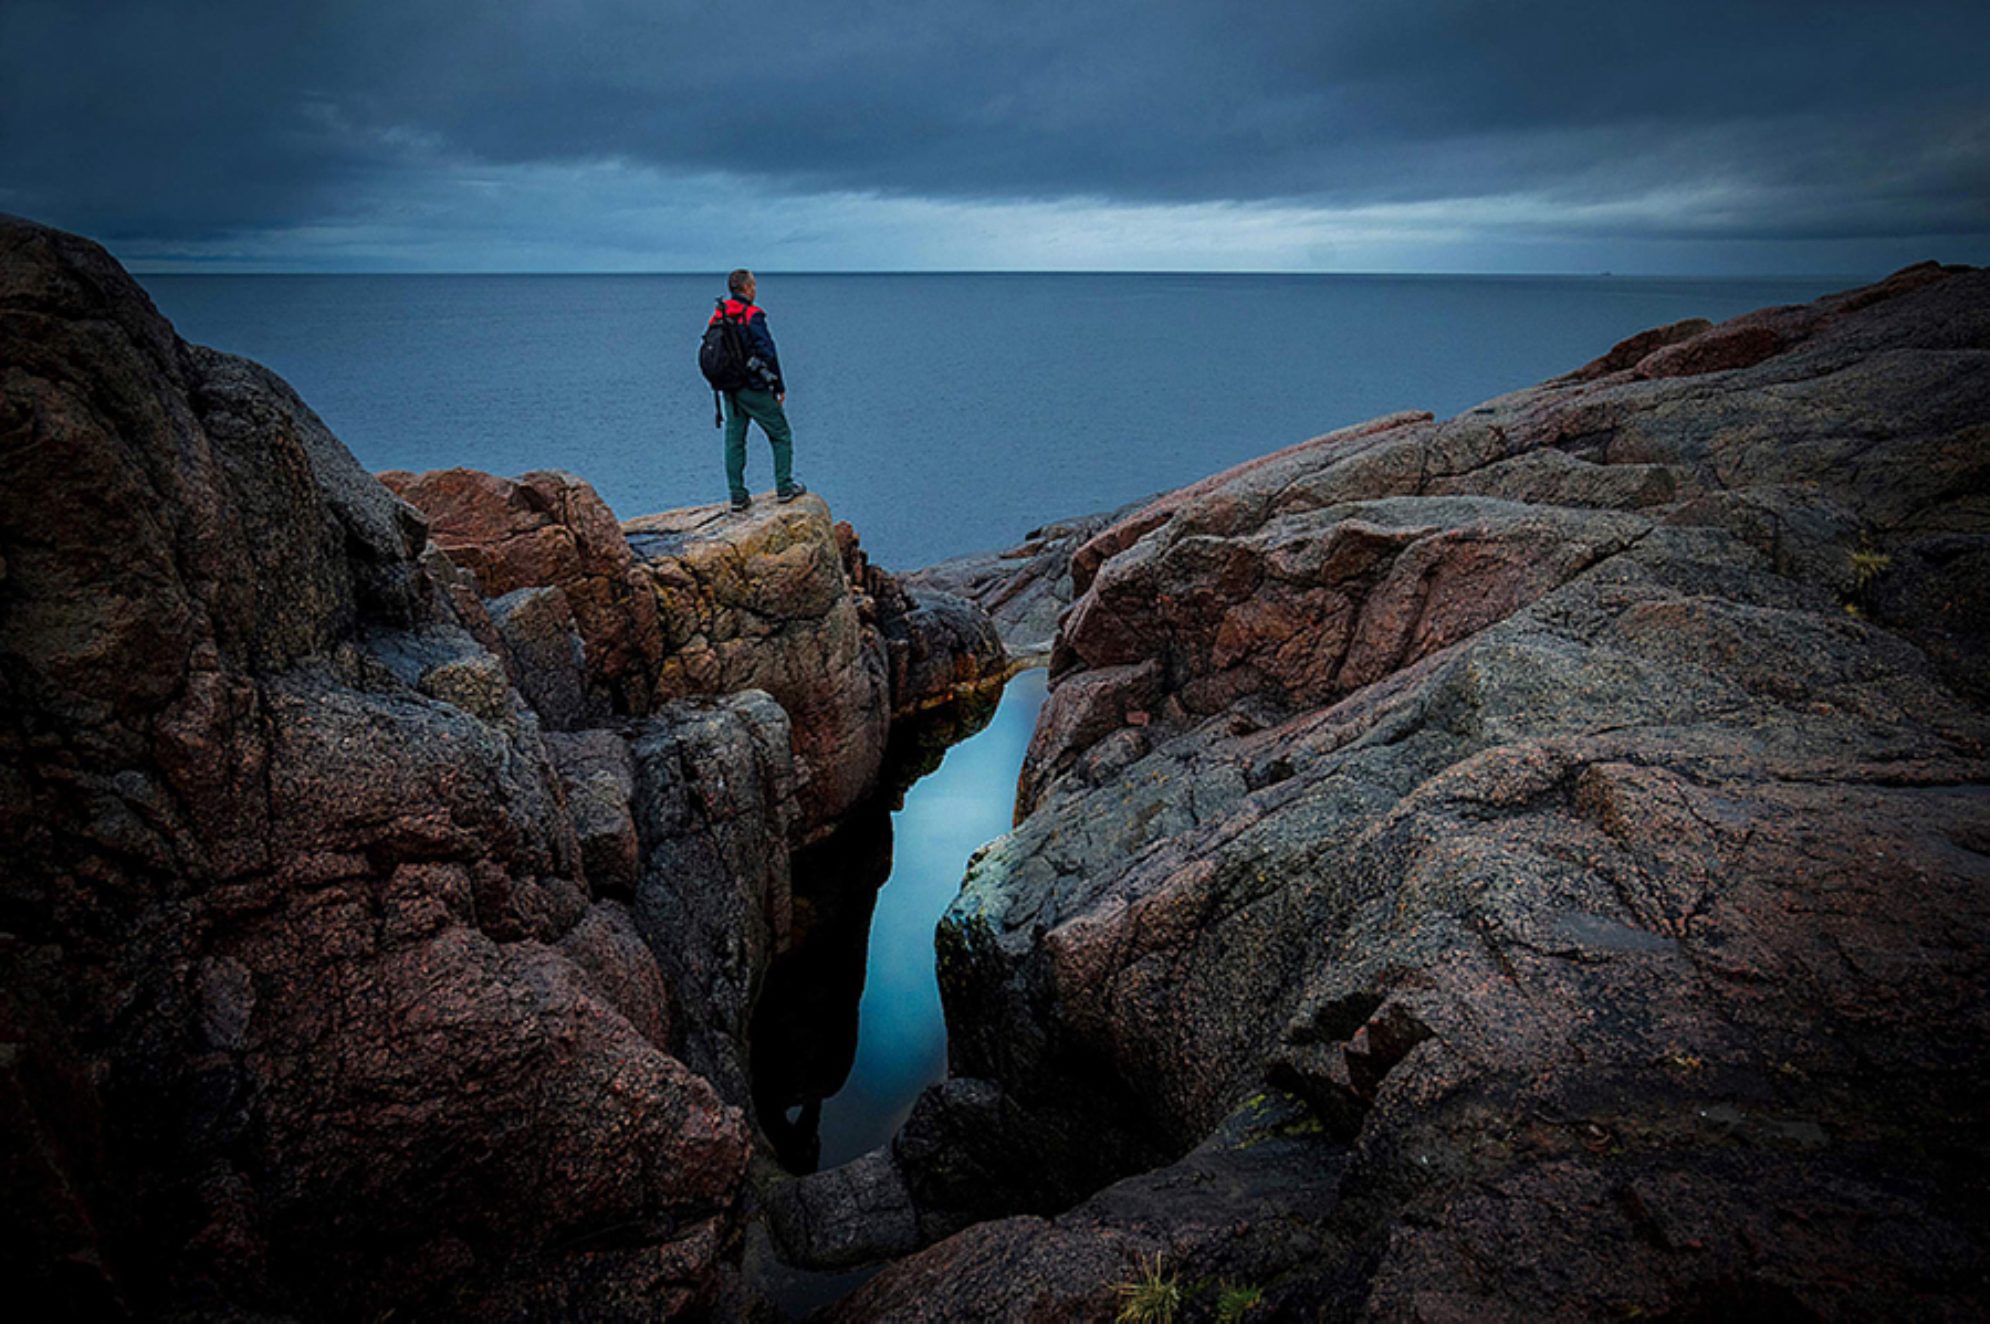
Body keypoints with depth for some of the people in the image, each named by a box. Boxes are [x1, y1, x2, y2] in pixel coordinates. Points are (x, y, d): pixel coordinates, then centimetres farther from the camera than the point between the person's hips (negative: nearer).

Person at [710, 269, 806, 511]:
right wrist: (780, 386, -9)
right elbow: (768, 353, -17)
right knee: (781, 435, 8)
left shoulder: (717, 316, 7)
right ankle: (784, 488, 8)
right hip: (754, 389, -7)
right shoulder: (752, 316, -15)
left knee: (734, 441, 11)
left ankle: (737, 495, 11)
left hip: (729, 389, 7)